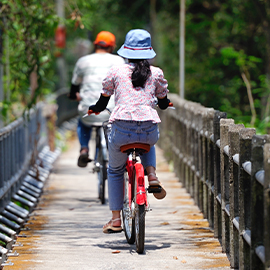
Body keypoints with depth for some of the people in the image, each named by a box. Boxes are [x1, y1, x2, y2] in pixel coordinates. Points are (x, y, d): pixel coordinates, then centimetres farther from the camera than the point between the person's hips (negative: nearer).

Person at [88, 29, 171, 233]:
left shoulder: (116, 72, 7)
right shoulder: (156, 73, 11)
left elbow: (104, 99, 17)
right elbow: (163, 102, 23)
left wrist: (96, 109, 40)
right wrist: (165, 103, 48)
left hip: (122, 128, -1)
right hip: (149, 129, 1)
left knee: (115, 171, 24)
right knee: (148, 144, 40)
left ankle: (116, 219, 22)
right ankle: (152, 175, 13)